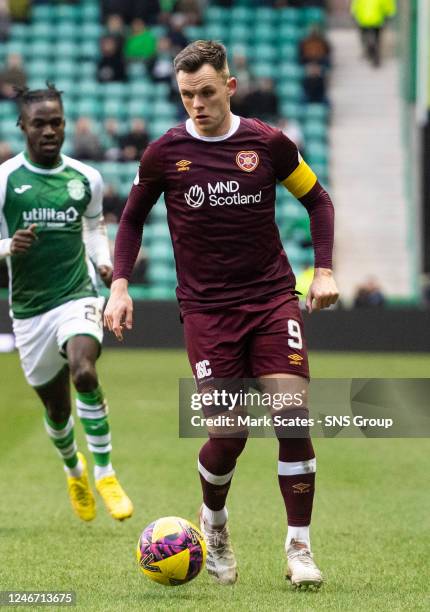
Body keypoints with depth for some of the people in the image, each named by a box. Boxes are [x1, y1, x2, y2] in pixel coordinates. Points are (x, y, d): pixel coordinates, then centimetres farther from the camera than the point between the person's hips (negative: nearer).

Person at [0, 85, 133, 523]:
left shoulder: (86, 178, 3)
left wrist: (103, 260, 5)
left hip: (78, 297, 0)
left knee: (83, 372, -30)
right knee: (56, 406, 11)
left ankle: (105, 474, -18)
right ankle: (74, 472, 44)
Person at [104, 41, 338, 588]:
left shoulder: (267, 143, -1)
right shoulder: (165, 152, -1)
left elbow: (317, 199, 12)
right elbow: (133, 216, 14)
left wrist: (324, 270, 2)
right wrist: (120, 285, 3)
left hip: (272, 297, 1)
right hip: (206, 308, -1)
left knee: (293, 416, -13)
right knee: (229, 433, -8)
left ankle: (299, 546, -3)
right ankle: (213, 519, 24)